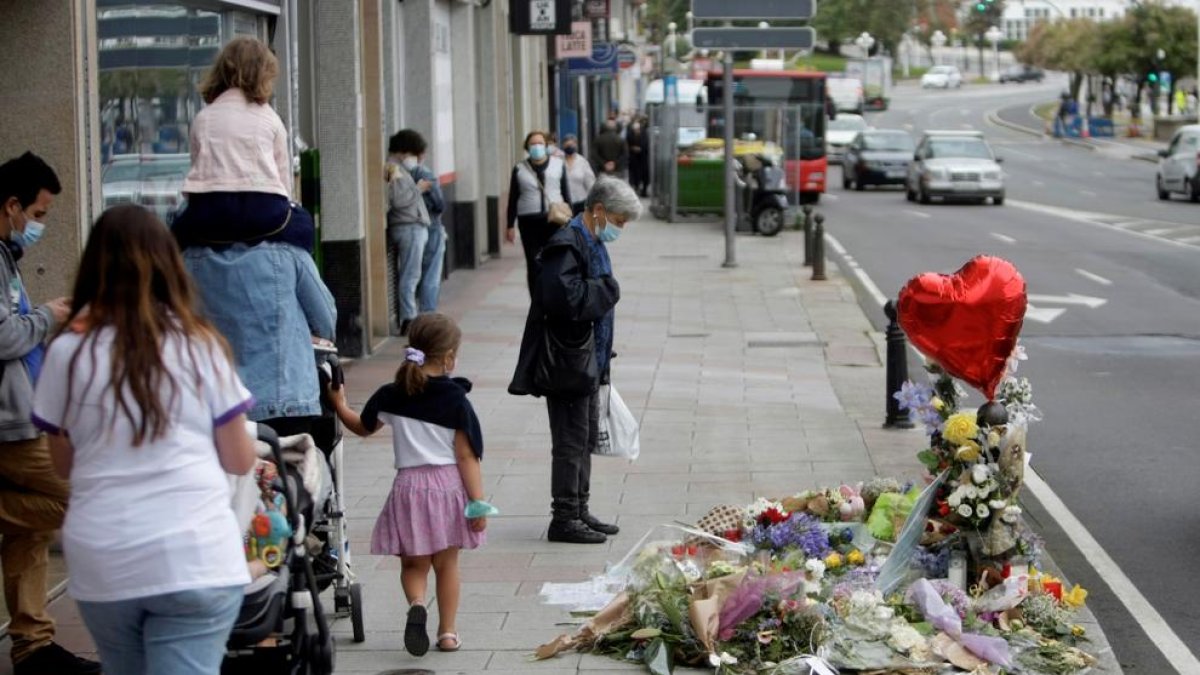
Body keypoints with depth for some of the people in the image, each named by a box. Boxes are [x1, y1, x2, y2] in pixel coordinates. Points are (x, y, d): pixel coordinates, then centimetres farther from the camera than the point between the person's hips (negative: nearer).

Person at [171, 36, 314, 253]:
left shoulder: (203, 118, 20)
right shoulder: (269, 117, 17)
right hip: (264, 211, 0)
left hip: (208, 211, 0)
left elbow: (199, 168, 14)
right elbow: (284, 181, 13)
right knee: (302, 225, 31)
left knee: (181, 228, 33)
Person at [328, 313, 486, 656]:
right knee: (447, 564, 15)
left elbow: (362, 427, 18)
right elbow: (466, 456, -10)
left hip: (409, 485, 1)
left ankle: (416, 604, -16)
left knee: (413, 564, 14)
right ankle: (447, 632, 18)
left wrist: (340, 404, 36)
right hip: (449, 485, -1)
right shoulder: (456, 400, -8)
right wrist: (478, 501, -7)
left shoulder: (392, 396, 0)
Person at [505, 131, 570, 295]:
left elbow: (566, 193, 9)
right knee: (533, 265, 0)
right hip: (529, 222, 0)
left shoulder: (558, 165, 6)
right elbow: (513, 199, 7)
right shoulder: (520, 169, 5)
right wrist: (510, 226, 4)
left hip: (554, 220, 0)